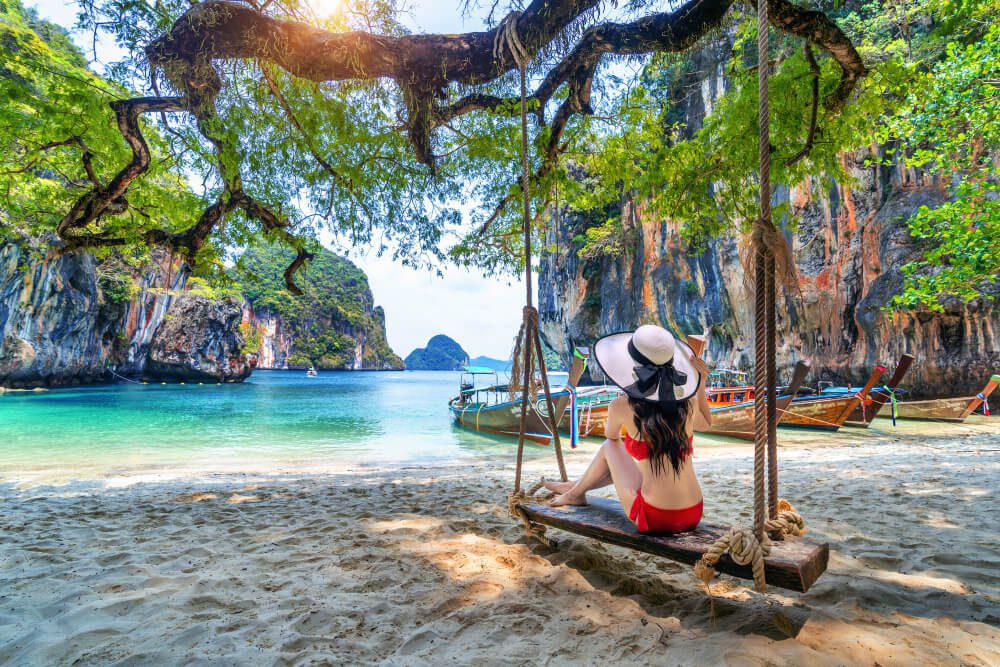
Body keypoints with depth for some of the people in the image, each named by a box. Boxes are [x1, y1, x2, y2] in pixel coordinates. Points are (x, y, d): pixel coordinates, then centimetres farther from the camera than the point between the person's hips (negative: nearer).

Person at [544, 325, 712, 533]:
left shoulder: (623, 406, -11)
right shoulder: (688, 400, -1)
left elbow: (611, 435, 13)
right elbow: (705, 423, 24)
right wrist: (701, 382, 20)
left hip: (653, 519, -4)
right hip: (693, 517, 5)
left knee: (610, 446, 20)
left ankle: (576, 493, 42)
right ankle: (576, 487, 52)